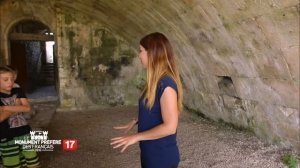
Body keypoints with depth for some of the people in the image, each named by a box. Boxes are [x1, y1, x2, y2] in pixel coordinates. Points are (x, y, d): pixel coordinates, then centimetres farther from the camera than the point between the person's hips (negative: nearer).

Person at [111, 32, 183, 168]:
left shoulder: (166, 84, -24)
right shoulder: (156, 81, 4)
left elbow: (170, 126, -27)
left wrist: (136, 137, -21)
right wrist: (135, 121, 10)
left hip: (162, 157, -8)